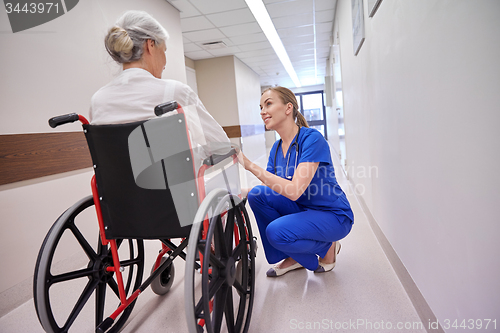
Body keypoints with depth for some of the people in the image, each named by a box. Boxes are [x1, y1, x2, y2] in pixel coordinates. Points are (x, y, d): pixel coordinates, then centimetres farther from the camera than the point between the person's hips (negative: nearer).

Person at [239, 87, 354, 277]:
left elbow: (294, 191, -32)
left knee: (276, 231, -29)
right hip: (304, 209, 7)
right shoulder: (277, 148, 2)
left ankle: (327, 247, 3)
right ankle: (293, 257, 5)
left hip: (334, 216, -7)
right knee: (257, 195, -12)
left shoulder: (312, 138, -22)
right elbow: (269, 187, 1)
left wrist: (250, 165, -34)